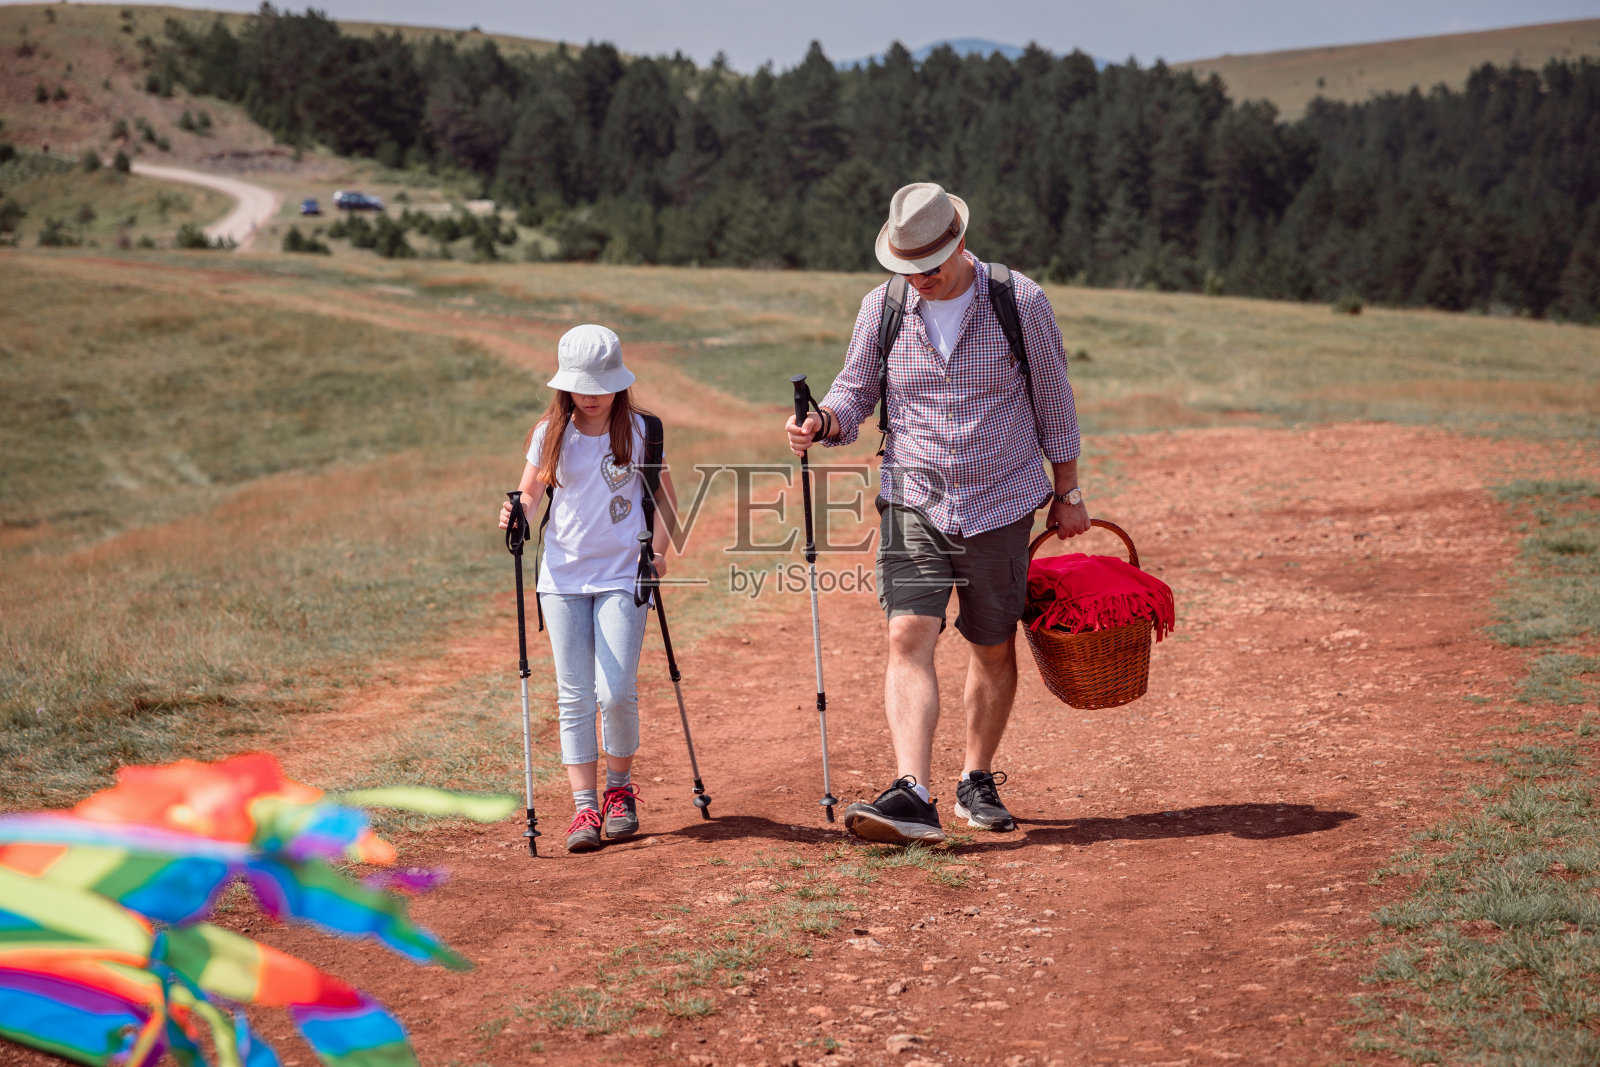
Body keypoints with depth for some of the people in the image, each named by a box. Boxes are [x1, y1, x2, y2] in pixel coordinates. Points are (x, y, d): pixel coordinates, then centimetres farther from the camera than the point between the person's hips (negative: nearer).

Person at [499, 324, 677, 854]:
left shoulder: (639, 431, 0)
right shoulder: (550, 433, 2)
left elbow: (664, 495, 10)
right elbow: (530, 494, 7)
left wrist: (659, 550, -3)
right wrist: (516, 517, -15)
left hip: (623, 577, -2)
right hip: (563, 577, 2)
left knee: (616, 692, -9)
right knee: (574, 697, 0)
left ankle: (620, 789, 15)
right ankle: (585, 807, 5)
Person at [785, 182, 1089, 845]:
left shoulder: (1020, 302, -6)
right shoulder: (881, 308, -1)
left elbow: (1052, 400, 4)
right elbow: (855, 394, 7)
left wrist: (1067, 492, 8)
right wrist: (822, 422, -16)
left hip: (1002, 505, 0)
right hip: (913, 501, 0)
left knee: (993, 650, 10)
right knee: (908, 639, -16)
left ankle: (977, 782, 28)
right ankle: (913, 796, -25)